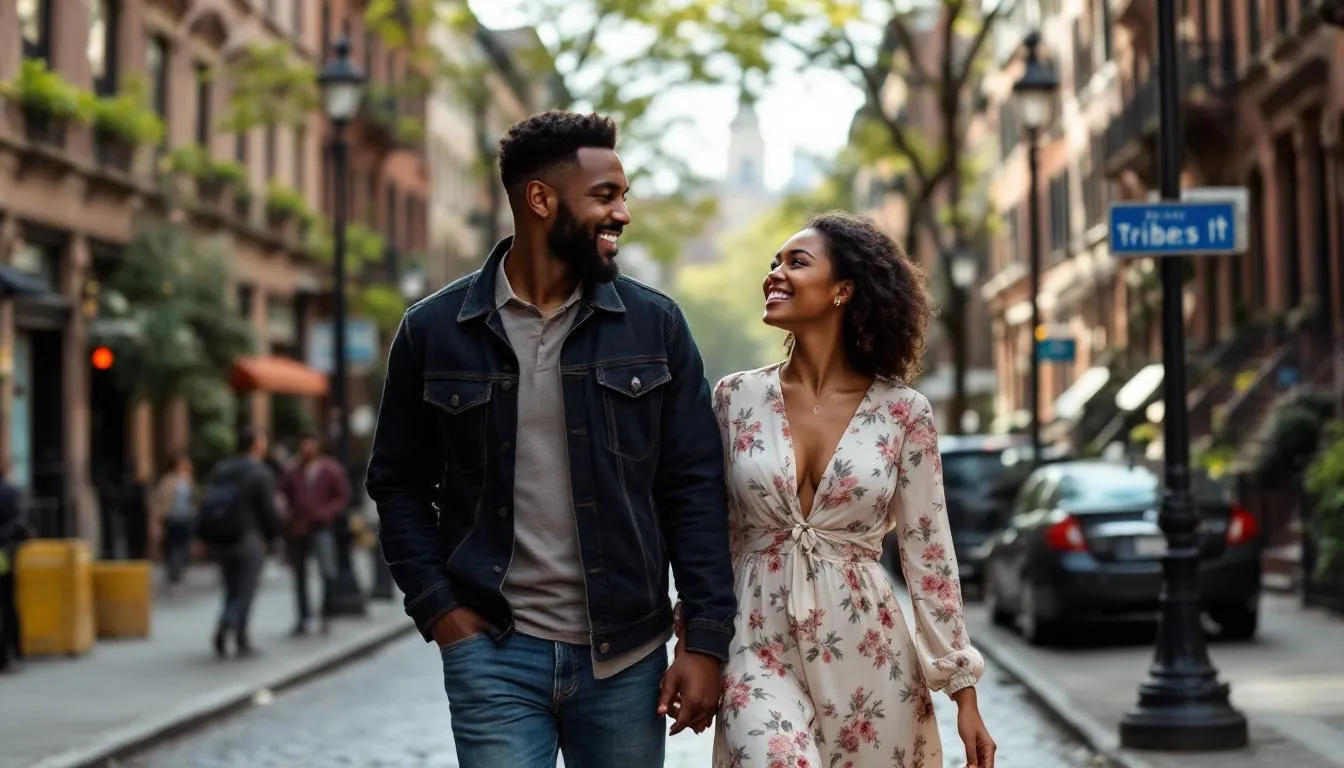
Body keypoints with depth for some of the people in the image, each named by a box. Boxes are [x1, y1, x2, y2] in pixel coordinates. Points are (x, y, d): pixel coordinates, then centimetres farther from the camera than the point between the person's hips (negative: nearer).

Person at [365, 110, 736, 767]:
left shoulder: (654, 325, 2)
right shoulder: (433, 330, 1)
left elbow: (695, 487, 2)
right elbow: (398, 485, 8)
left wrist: (706, 639, -3)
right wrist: (438, 610, -2)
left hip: (627, 656, 1)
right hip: (492, 652, -1)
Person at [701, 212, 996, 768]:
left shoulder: (903, 412, -2)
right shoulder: (737, 398, 2)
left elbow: (929, 552, 1)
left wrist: (964, 692, 0)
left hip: (869, 661, 0)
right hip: (762, 651, 0)